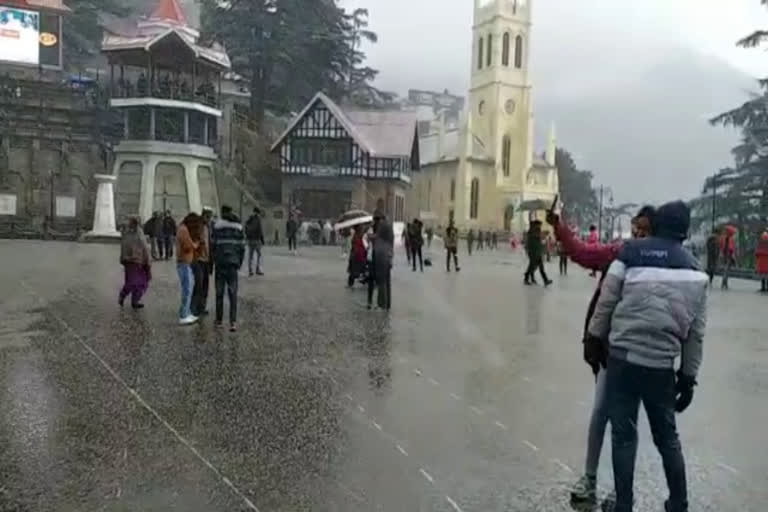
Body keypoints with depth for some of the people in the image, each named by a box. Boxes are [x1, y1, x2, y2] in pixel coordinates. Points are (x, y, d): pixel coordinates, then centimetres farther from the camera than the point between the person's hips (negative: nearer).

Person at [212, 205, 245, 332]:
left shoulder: (217, 225, -2)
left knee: (219, 292, 10)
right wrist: (240, 263, 12)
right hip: (233, 262, 1)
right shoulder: (238, 226, 4)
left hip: (220, 262, -1)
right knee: (233, 293, 1)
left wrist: (213, 261, 11)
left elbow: (213, 244, -2)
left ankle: (219, 320, 18)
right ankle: (233, 322, -7)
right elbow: (242, 247, 3)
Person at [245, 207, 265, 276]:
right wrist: (262, 239, -8)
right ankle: (258, 270, -5)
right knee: (259, 255, 1)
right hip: (257, 239, -6)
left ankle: (250, 271, 6)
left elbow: (246, 230, 14)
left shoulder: (248, 220, 11)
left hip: (250, 239, 6)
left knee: (250, 255, 7)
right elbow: (260, 229, -13)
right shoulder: (257, 219, -9)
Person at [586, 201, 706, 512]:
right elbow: (696, 331, 8)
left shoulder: (632, 252, -2)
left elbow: (606, 301, -5)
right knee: (667, 436, 20)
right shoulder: (695, 271, 8)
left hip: (623, 357, -3)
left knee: (624, 434, 7)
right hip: (662, 365, 3)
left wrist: (593, 340, 8)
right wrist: (688, 376, 15)